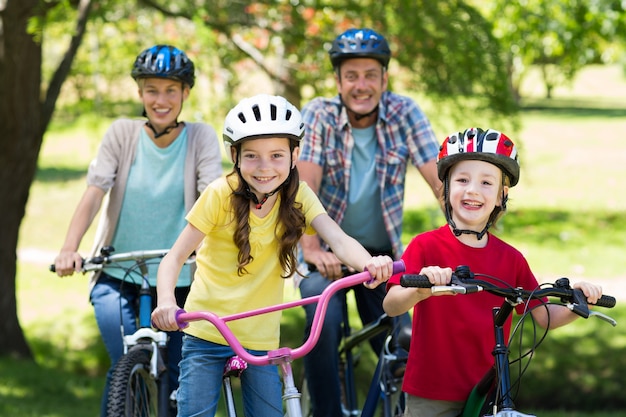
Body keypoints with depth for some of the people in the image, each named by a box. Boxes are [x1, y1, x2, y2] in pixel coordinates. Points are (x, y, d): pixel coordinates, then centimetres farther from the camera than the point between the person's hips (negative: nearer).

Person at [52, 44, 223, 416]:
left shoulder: (201, 137, -1)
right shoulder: (123, 134, 0)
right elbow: (94, 192, -10)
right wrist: (70, 248, -26)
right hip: (118, 275, -1)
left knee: (183, 380, 1)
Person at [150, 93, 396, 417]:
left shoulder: (298, 196, -3)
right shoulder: (221, 195, -11)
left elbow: (339, 240, -18)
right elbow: (175, 257, -14)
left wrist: (369, 262, -42)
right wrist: (166, 301, -35)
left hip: (259, 340, 2)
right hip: (207, 334, -2)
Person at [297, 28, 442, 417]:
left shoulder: (404, 113, -6)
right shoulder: (320, 114, -8)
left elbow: (441, 180, -13)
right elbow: (305, 186, -17)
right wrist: (312, 249, -31)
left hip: (382, 253, 2)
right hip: (328, 252, -1)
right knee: (324, 321, -27)